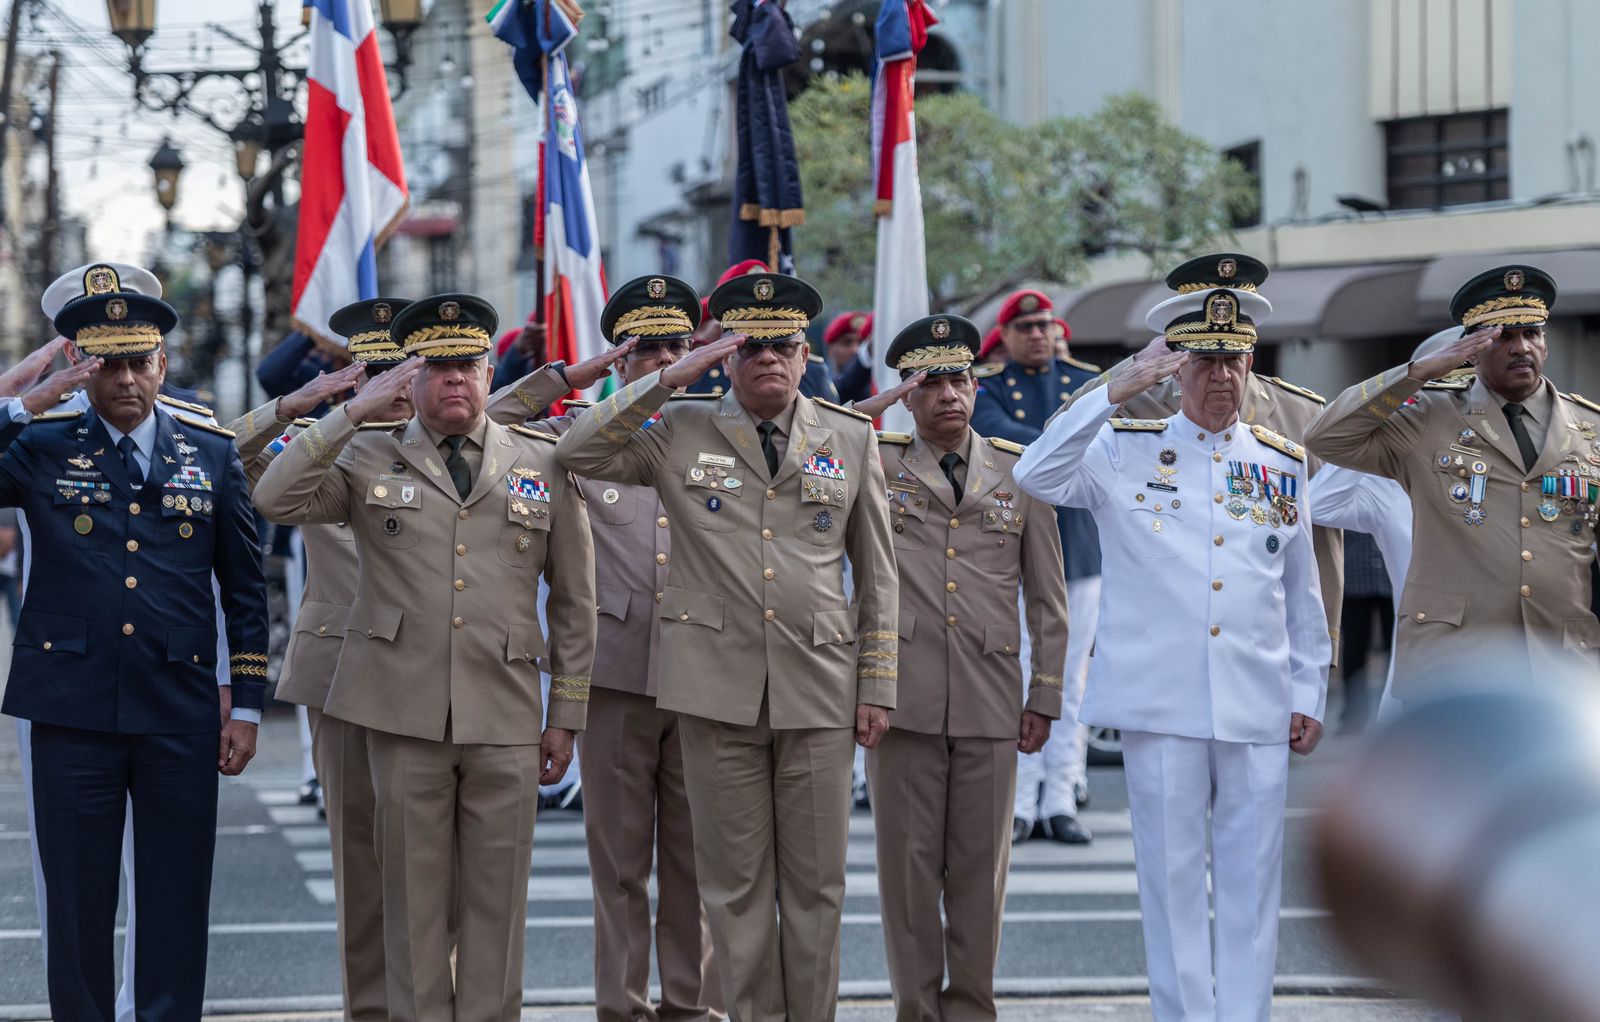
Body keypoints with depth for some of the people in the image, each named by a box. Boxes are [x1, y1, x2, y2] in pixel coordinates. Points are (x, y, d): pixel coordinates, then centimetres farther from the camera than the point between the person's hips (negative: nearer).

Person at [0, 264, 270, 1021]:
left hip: (180, 716, 1)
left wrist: (246, 705, 5)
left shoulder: (212, 454, 7)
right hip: (72, 714, -1)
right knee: (76, 908, 5)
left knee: (177, 911, 4)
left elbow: (245, 588, 10)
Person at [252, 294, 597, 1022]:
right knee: (415, 893, 3)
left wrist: (565, 717, 8)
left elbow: (575, 600, 11)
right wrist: (354, 412, -11)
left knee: (496, 898, 2)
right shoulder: (370, 459, 8)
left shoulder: (543, 465, 9)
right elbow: (275, 499, -9)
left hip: (506, 718, 1)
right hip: (405, 713, 0)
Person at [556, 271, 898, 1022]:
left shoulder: (851, 439, 8)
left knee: (816, 880, 5)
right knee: (736, 880, 4)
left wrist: (878, 686, 6)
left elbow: (877, 573, 11)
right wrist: (668, 380, -10)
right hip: (719, 688, -1)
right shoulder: (679, 433, 5)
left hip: (819, 689, 1)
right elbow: (576, 453, -5)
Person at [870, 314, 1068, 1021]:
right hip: (903, 697, -1)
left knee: (981, 865, 4)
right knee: (908, 861, 2)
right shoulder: (876, 465, 6)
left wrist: (1046, 697, 7)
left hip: (991, 702, 1)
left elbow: (1047, 598, 12)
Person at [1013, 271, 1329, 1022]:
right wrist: (1114, 395, -17)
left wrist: (1309, 695, 10)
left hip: (1258, 708, 2)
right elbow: (1036, 477, -12)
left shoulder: (1284, 465, 12)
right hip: (1160, 704, -2)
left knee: (1252, 878, 2)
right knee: (1173, 876, 2)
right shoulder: (1126, 451, 5)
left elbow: (1303, 596, 15)